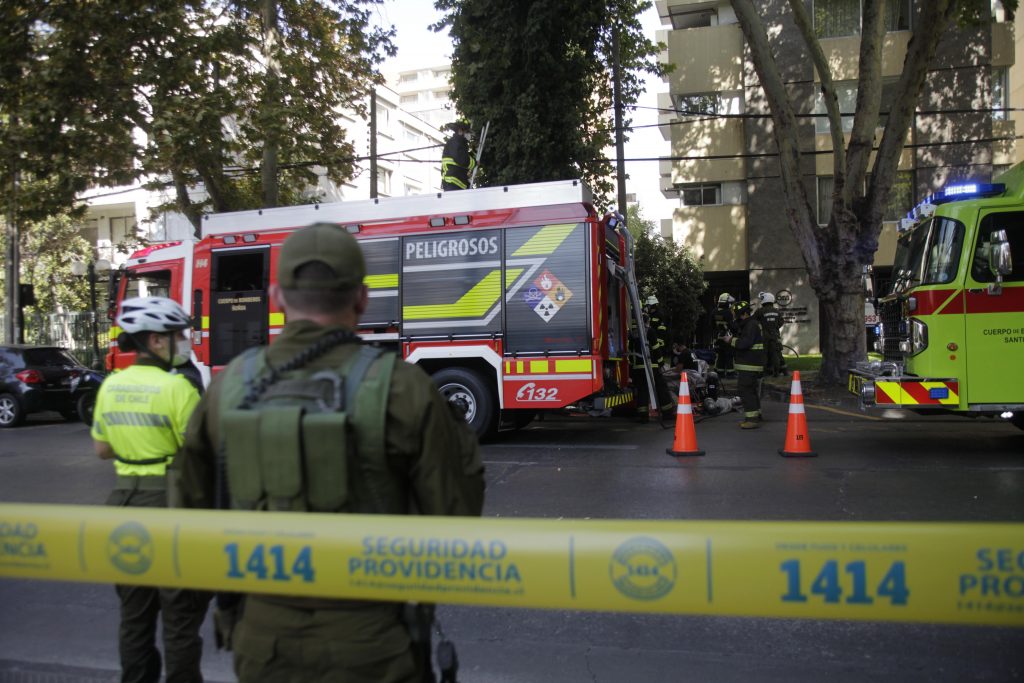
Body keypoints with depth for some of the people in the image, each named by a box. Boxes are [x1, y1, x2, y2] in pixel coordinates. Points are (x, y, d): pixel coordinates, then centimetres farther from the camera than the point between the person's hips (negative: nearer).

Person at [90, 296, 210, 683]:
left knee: (134, 607, 18)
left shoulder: (111, 386, 5)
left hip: (125, 499, 7)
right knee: (181, 610, 5)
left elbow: (102, 449, 14)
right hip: (171, 504, -7)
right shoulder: (177, 388, -17)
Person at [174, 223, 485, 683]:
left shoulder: (229, 386, -7)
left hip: (263, 641, 3)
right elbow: (455, 512, -11)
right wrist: (460, 436, 4)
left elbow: (192, 504, 4)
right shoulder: (400, 388, -18)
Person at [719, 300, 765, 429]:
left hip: (749, 365, -11)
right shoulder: (749, 325, 19)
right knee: (751, 390, 16)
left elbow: (746, 343, -25)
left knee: (745, 390, -12)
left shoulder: (751, 325, -15)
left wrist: (731, 340, -14)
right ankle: (756, 415, 24)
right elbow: (743, 341, 21)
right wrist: (732, 338, 7)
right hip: (750, 364, 11)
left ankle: (752, 418, -13)